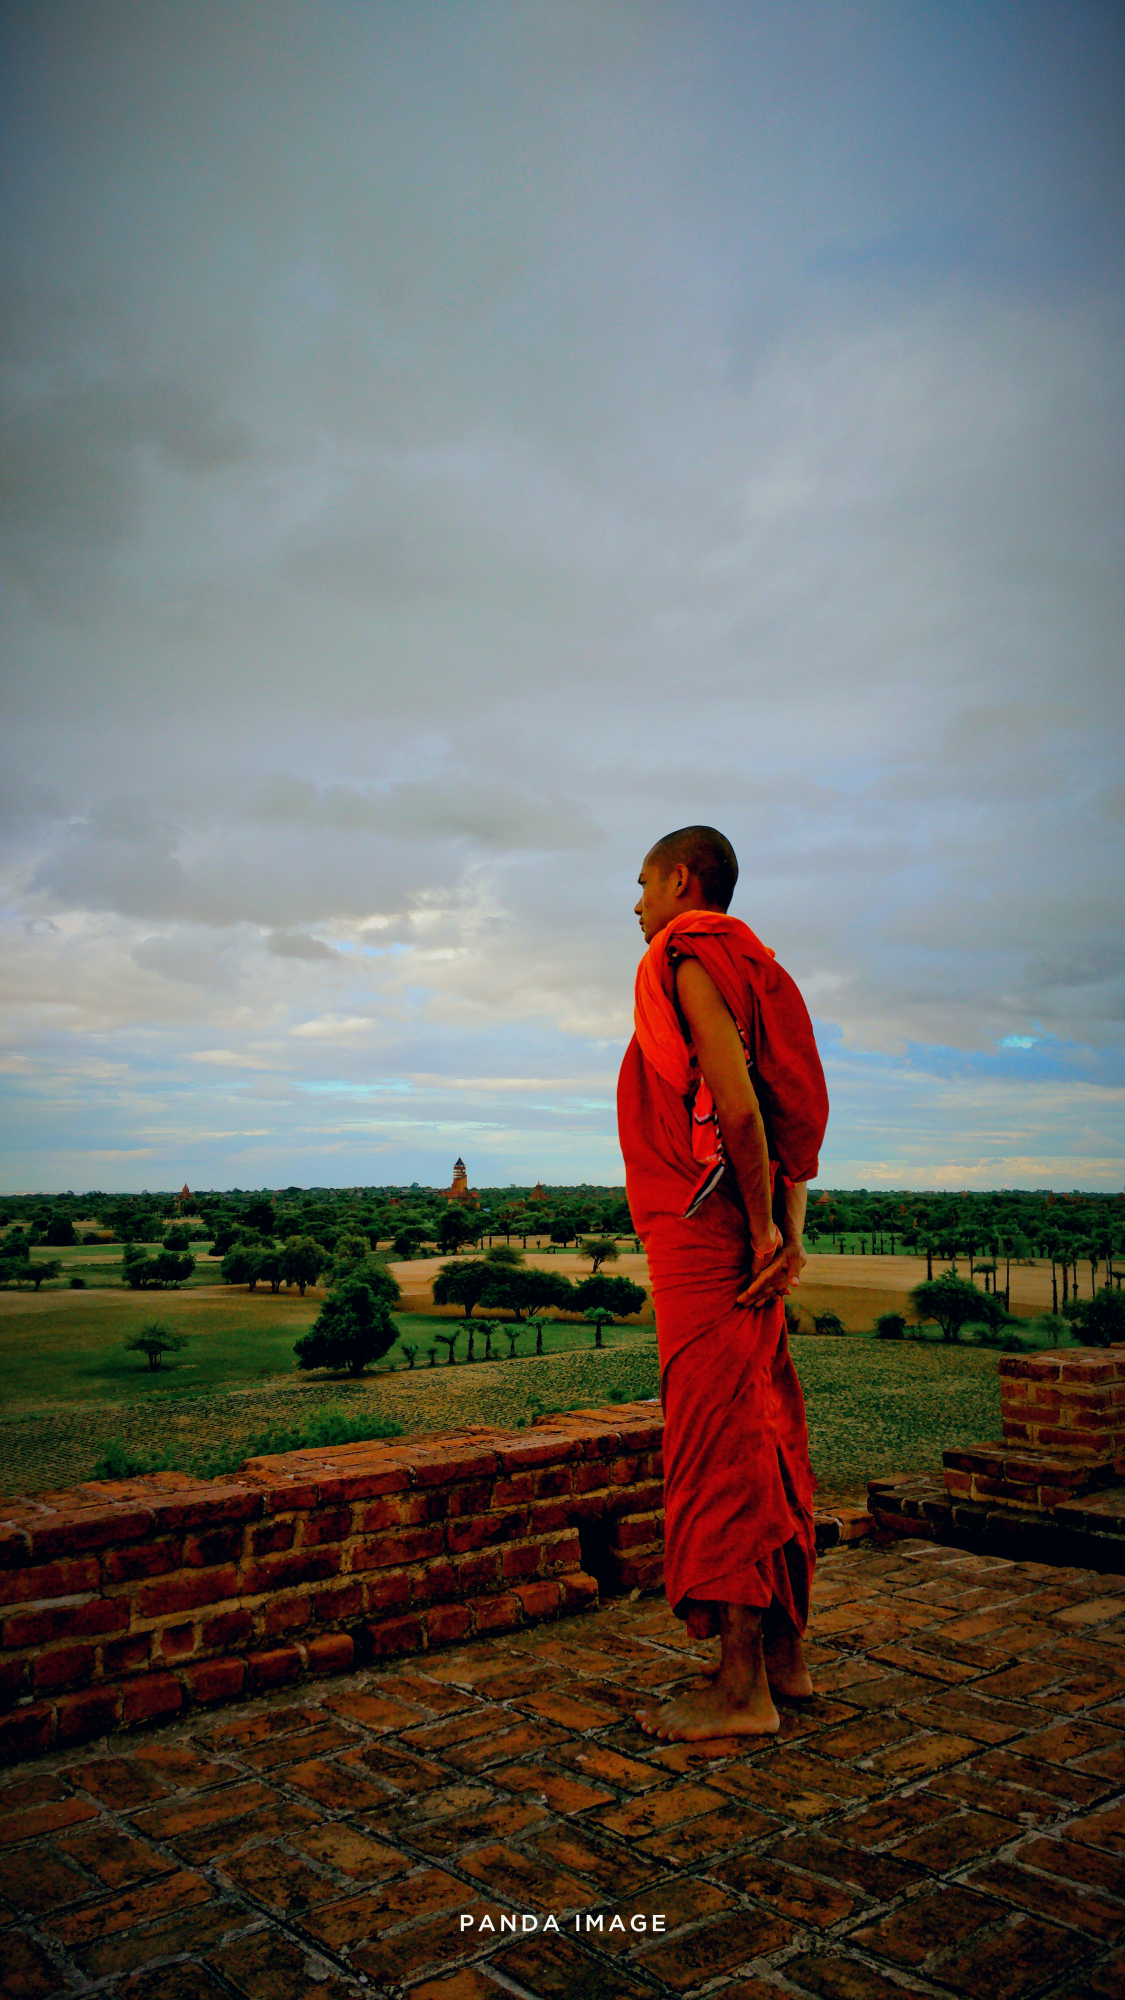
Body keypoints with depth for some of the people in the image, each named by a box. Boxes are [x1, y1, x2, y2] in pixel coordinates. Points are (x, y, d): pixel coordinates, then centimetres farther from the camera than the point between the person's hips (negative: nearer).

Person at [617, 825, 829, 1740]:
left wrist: (760, 1225, -14)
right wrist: (790, 1228, 5)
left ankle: (741, 1689, 2)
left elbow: (736, 1106, -20)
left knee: (717, 1451, -5)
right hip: (752, 1232, 10)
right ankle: (786, 1656, 23)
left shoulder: (689, 960, -8)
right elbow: (794, 1113, 14)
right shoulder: (753, 969, 21)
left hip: (706, 1228, -10)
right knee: (771, 1442, 13)